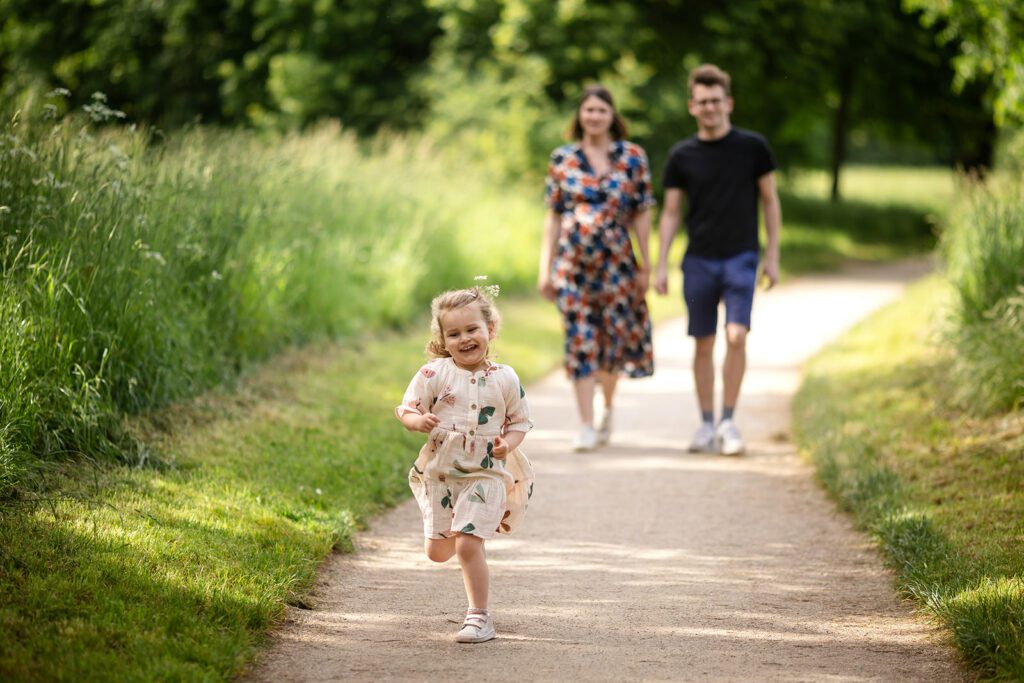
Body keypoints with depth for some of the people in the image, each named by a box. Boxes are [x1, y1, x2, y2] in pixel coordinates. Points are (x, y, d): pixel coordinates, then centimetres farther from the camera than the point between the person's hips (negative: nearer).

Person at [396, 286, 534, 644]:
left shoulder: (504, 379, -3)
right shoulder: (434, 374, -5)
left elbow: (520, 421, 7)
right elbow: (406, 410, -1)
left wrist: (508, 443, -13)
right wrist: (417, 420, -24)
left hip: (486, 473, -2)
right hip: (440, 473, 2)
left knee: (467, 546, -15)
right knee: (437, 551, 11)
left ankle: (479, 617, -2)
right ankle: (471, 532, 46)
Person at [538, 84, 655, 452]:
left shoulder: (632, 157, 1)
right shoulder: (562, 158, 4)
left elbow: (642, 215, 2)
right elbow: (553, 216, 6)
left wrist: (646, 266, 0)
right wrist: (545, 268, 3)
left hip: (616, 260, 0)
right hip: (572, 263, 0)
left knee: (612, 339, 7)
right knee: (580, 341, -3)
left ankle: (607, 409, 32)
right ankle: (586, 426, 0)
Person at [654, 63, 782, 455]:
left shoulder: (752, 147, 1)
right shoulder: (682, 156, 4)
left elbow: (770, 201, 7)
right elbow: (670, 213, 8)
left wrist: (772, 256, 2)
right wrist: (661, 266, 3)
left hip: (741, 257, -2)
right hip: (698, 260, 2)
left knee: (736, 336, -14)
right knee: (703, 345, 5)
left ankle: (729, 421, -3)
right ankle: (707, 425, 14)